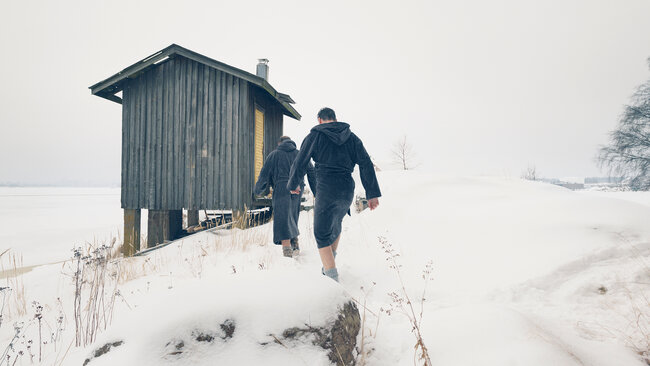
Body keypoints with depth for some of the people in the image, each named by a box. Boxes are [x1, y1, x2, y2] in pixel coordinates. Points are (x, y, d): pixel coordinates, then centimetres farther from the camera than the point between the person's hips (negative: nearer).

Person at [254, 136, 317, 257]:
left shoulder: (274, 154, 10)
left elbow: (264, 175, 7)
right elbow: (312, 174, 12)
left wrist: (257, 190, 21)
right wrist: (317, 194, 13)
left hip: (281, 190, -3)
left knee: (282, 220, -7)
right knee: (293, 218, 18)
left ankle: (287, 248, -20)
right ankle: (295, 245, 21)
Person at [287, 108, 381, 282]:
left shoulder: (315, 135, 2)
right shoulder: (351, 137, 12)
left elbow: (300, 163, 1)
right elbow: (366, 164, 5)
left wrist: (293, 184, 19)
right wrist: (373, 194, 4)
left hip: (326, 191, -5)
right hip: (348, 191, 5)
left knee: (322, 235, 3)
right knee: (335, 224, 29)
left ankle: (332, 279, -7)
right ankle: (330, 261, 40)